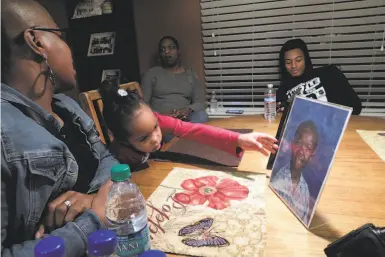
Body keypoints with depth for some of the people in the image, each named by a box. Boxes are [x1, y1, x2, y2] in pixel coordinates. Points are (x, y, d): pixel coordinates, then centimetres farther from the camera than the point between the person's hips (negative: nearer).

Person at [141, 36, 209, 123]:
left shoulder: (191, 75, 16)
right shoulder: (151, 73, 11)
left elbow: (200, 102, 7)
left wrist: (188, 109, -16)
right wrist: (160, 114, -17)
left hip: (184, 118, 1)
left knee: (201, 116, -32)